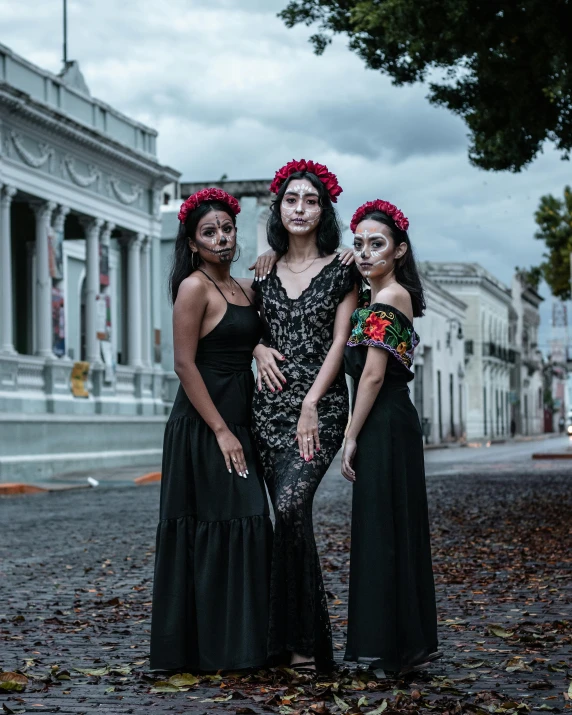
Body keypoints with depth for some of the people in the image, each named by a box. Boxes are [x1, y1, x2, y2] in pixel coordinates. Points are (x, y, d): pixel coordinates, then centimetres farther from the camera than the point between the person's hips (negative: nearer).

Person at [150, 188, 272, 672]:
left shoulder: (245, 289, 14)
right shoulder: (194, 287, -9)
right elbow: (185, 365, -14)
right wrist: (220, 431, -17)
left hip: (240, 420, 8)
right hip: (202, 425, -8)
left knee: (248, 527, 8)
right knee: (212, 529, -8)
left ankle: (242, 643, 16)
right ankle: (209, 646, 0)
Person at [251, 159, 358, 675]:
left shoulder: (340, 270, 2)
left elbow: (339, 342, -5)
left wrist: (311, 405, -13)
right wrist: (259, 349, 1)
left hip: (321, 405, -4)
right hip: (271, 405, 4)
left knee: (291, 504, -21)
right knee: (288, 514, 1)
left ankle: (299, 638, -14)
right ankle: (304, 637, 9)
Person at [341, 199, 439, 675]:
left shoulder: (386, 299, -13)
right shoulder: (398, 296, 16)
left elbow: (373, 375, -18)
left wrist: (351, 437, -14)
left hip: (383, 426, -10)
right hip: (395, 422, 10)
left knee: (382, 527, -5)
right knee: (397, 528, 13)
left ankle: (392, 645, 1)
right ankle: (409, 641, 20)